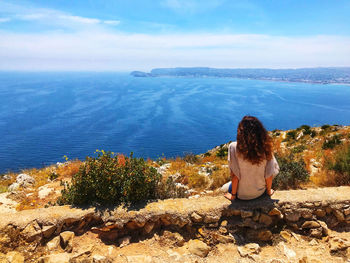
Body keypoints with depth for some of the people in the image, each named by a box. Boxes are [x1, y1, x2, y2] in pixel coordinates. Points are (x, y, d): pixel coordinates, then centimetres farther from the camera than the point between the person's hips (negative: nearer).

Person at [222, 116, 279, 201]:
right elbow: (269, 174, -8)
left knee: (224, 188, 28)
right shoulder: (266, 147, -17)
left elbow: (235, 175, -18)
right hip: (260, 192, 2)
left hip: (242, 195, -2)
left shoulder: (234, 147, -24)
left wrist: (233, 195, -3)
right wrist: (269, 190, 11)